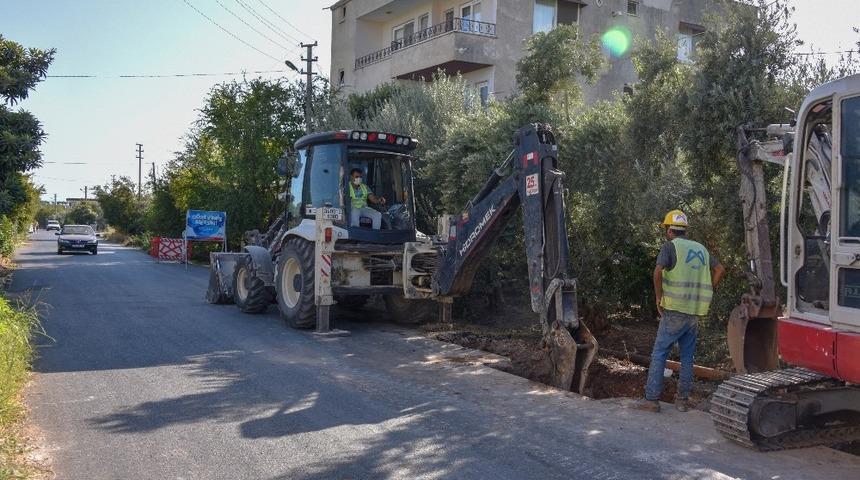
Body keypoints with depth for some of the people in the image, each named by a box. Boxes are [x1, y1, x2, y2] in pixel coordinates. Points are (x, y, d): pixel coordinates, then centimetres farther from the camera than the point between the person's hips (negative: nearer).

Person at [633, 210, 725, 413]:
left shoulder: (670, 246, -4)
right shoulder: (700, 248, 14)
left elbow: (658, 272, -18)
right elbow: (720, 269, 14)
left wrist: (659, 298, -8)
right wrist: (705, 293, 15)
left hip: (674, 311, -6)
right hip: (695, 312, 6)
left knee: (659, 353, 0)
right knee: (687, 357, 13)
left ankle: (652, 399, -1)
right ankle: (682, 400, 16)